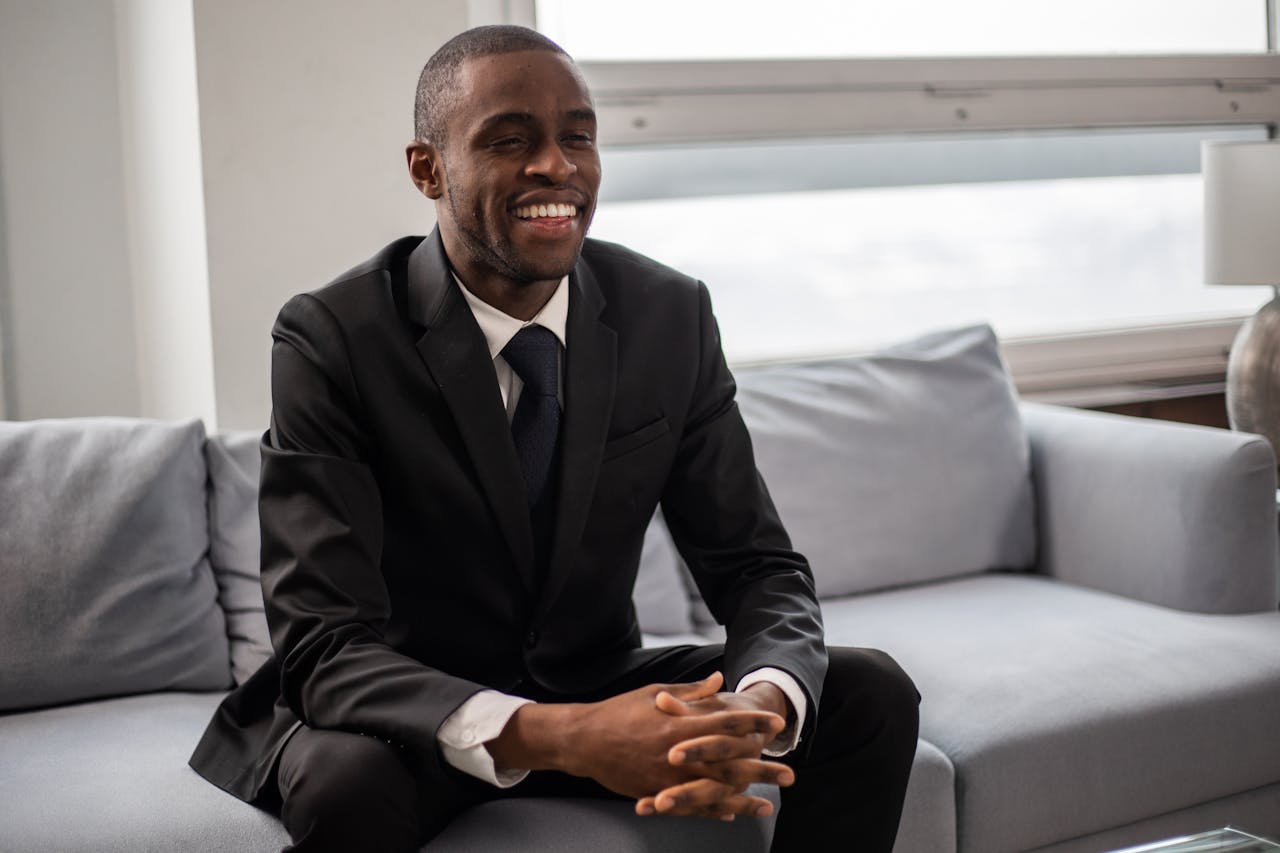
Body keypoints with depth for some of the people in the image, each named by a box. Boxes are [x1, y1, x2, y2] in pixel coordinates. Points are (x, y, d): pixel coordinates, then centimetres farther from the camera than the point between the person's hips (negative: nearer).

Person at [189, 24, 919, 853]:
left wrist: (758, 710, -30)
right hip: (412, 718, -3)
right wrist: (564, 737, -42)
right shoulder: (332, 340, -19)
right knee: (345, 780, -37)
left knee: (871, 694, -13)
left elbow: (759, 566, -5)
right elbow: (325, 647, -25)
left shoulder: (672, 315, -7)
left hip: (598, 689, 4)